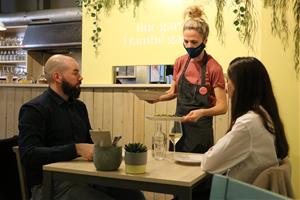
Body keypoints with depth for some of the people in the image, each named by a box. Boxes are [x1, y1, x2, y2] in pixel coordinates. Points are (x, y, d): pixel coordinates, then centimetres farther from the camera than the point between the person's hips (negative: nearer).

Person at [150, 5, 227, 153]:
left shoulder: (213, 68, -15)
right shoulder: (180, 62, 1)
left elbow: (222, 107, -15)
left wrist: (202, 112, -32)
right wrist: (159, 98, -4)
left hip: (200, 131, -5)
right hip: (178, 126, 5)